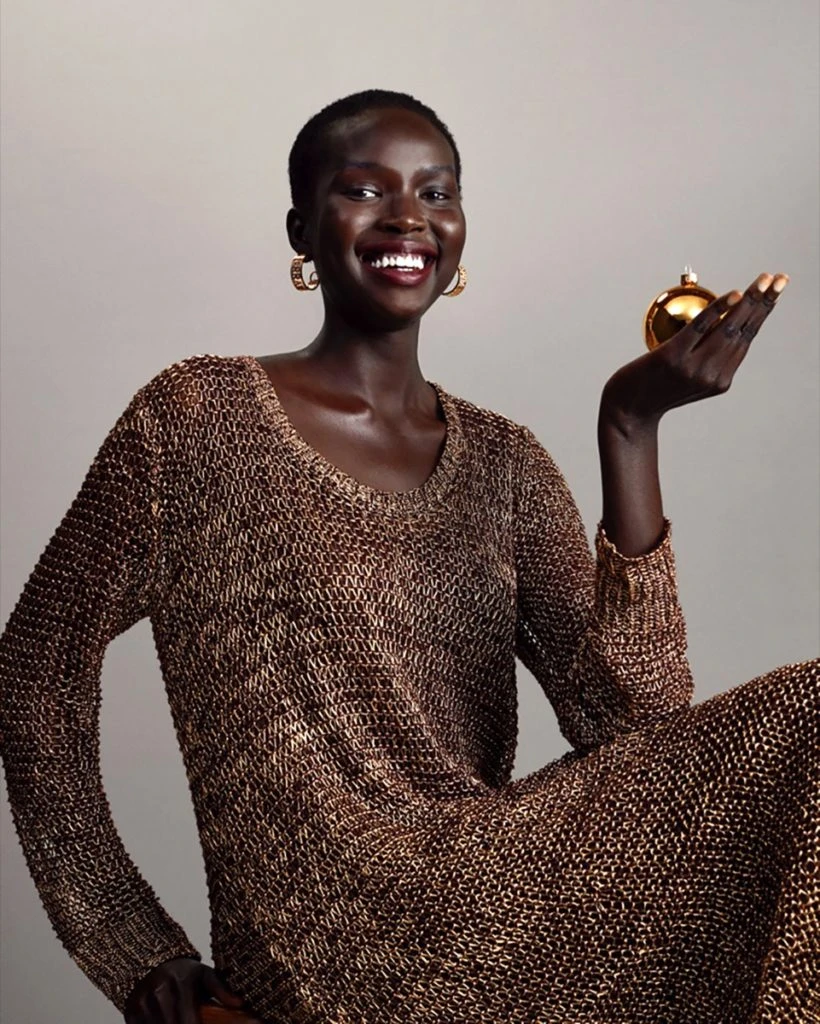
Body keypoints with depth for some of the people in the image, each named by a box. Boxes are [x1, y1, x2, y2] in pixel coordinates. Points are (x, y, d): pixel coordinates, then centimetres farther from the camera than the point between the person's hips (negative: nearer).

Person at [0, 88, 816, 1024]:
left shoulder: (505, 461, 10)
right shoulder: (201, 415, -1)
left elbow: (634, 719, -3)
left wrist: (630, 430, -11)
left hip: (487, 899, 5)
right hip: (331, 941, -5)